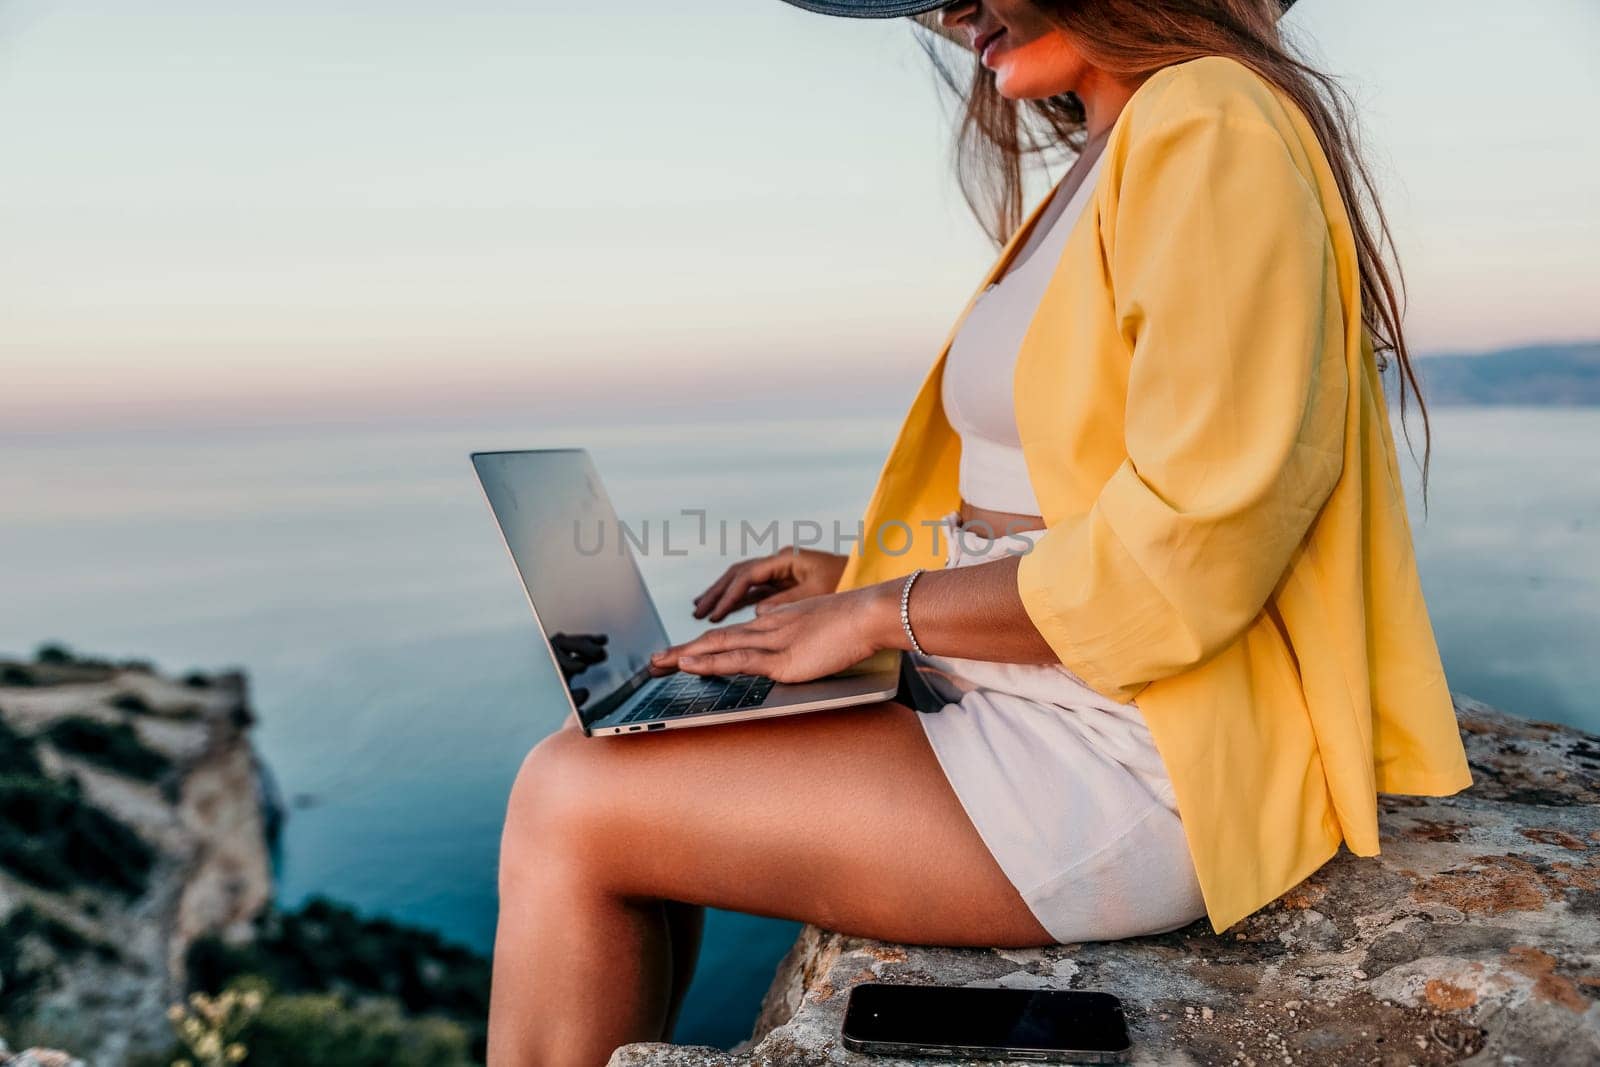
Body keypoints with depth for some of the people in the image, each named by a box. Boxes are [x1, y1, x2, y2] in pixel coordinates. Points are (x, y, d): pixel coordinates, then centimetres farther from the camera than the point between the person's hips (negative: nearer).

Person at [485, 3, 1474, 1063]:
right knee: (617, 760, 8)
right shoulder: (1109, 168, 17)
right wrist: (865, 575, 10)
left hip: (1138, 776, -10)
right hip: (1037, 705, 10)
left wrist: (886, 610, -14)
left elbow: (1191, 549, -22)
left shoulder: (1212, 129, -13)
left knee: (569, 801, -10)